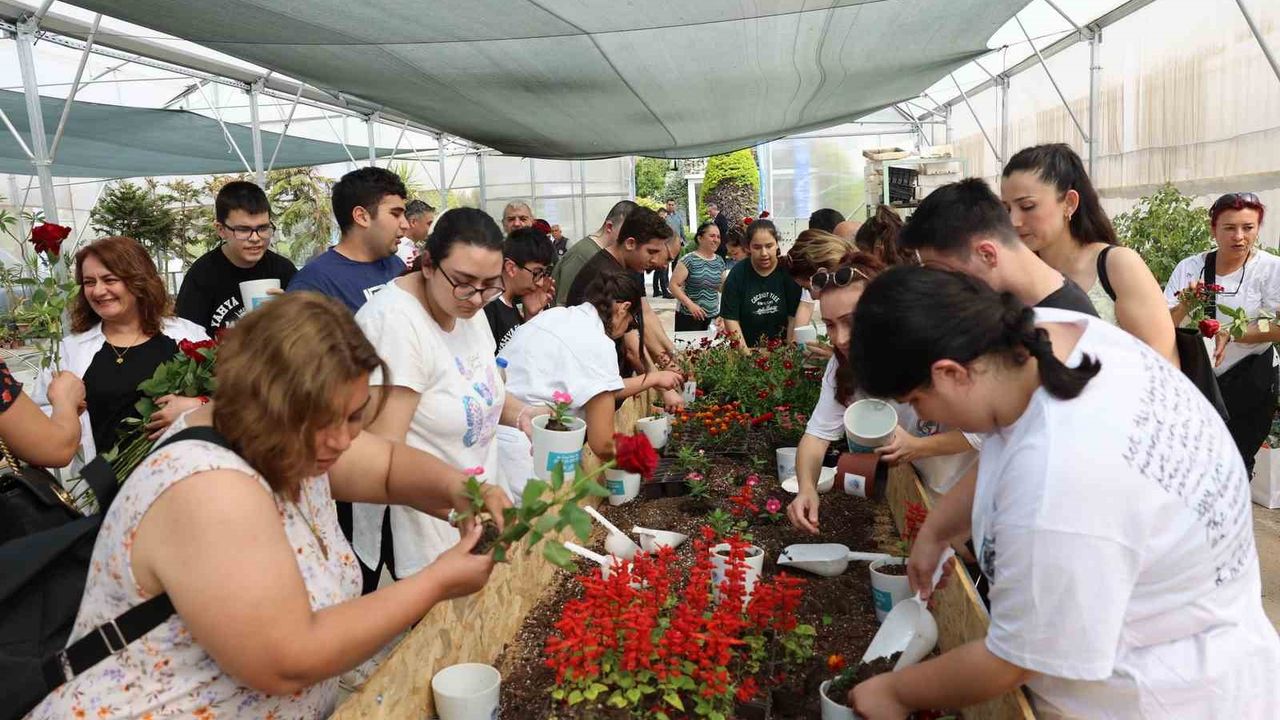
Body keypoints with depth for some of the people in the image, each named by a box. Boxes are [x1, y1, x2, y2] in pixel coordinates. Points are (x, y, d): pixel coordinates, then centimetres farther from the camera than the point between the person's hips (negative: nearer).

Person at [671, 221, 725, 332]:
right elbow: (674, 285, -13)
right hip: (688, 316, -5)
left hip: (713, 316, 5)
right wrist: (689, 304, -23)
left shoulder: (719, 261, 9)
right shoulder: (689, 260, -10)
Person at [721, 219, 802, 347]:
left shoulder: (788, 272, -2)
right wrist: (745, 352, -12)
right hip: (748, 348, 0)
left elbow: (794, 317, -4)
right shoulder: (737, 274, -2)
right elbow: (731, 318, -4)